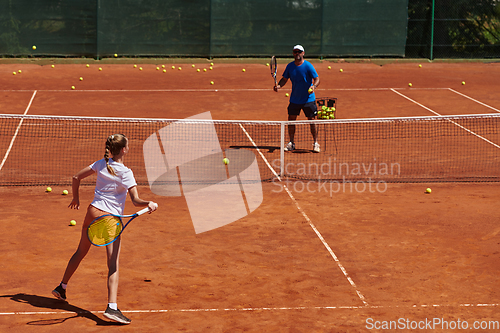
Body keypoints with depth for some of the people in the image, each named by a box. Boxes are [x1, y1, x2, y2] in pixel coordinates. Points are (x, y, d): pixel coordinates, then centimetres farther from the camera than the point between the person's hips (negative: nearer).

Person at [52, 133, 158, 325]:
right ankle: (112, 307, -20)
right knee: (113, 264, -9)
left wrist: (76, 198, 25)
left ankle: (61, 288, 40)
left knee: (81, 252, 26)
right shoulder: (125, 173, -13)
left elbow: (76, 177, 13)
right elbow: (135, 201, -21)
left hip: (93, 211, 7)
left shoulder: (101, 164, 4)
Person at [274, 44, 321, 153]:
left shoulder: (308, 66, -11)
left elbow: (317, 79, -12)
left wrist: (314, 86, -33)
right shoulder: (290, 66, 1)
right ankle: (291, 143, 13)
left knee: (312, 120, -2)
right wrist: (279, 86, -11)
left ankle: (315, 143, 10)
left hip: (308, 99, -4)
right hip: (294, 99, 4)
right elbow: (284, 79, 9)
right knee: (291, 119, 2)